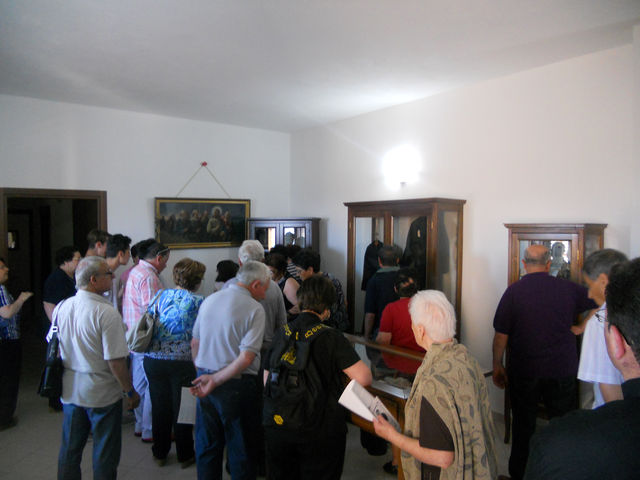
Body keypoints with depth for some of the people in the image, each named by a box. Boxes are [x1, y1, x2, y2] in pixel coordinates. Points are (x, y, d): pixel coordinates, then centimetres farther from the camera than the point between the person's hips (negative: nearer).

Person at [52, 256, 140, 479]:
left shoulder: (61, 308, -2)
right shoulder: (106, 313, -24)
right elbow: (115, 361, -23)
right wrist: (130, 392, -10)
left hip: (70, 391, 6)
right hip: (102, 394, -6)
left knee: (69, 450, 22)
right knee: (105, 453, 12)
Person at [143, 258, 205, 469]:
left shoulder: (160, 296, 4)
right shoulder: (197, 302, -9)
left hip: (153, 360, 4)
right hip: (182, 362, -4)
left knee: (159, 406, 17)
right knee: (182, 407, 11)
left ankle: (160, 453, 33)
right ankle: (185, 455, 25)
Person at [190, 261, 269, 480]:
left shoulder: (209, 300, 5)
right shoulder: (255, 309, -13)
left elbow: (195, 343, 13)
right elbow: (246, 357, -21)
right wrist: (215, 380, -13)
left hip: (204, 378, 6)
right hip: (237, 386, -5)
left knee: (207, 445, 20)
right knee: (241, 448, 11)